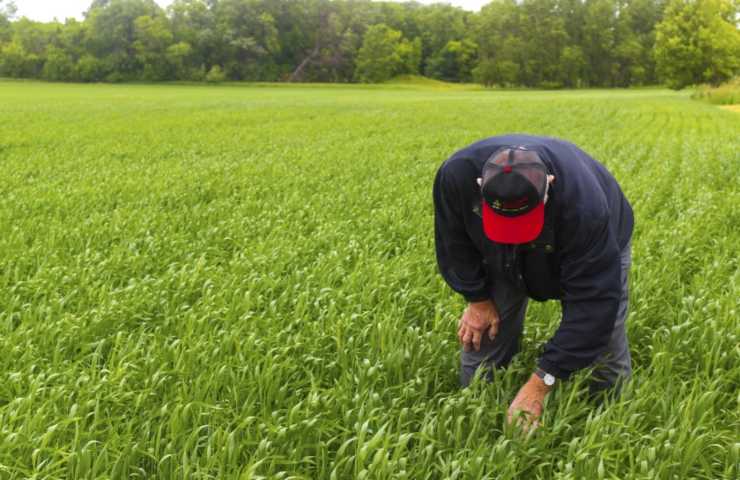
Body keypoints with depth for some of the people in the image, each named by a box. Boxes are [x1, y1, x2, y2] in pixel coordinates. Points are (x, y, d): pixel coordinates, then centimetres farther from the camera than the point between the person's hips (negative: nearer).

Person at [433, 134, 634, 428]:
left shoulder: (584, 206, -48)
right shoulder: (456, 174, -39)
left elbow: (592, 302, -41)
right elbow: (453, 239, -15)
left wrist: (541, 382, -41)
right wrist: (477, 298, -10)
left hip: (598, 247, -2)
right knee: (480, 341, -1)